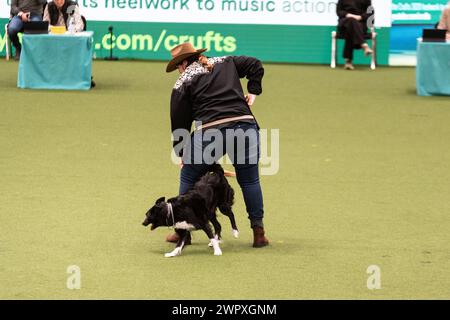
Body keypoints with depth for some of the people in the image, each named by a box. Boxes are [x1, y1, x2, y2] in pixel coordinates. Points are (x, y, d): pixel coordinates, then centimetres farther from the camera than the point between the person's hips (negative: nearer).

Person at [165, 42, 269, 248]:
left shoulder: (183, 83, 10)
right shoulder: (225, 63, 22)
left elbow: (179, 123, 11)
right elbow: (255, 65, 19)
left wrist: (181, 153, 19)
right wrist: (253, 91, 21)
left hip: (210, 132, -3)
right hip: (245, 125, 3)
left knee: (189, 177, 16)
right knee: (249, 180, 14)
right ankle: (258, 233, 12)